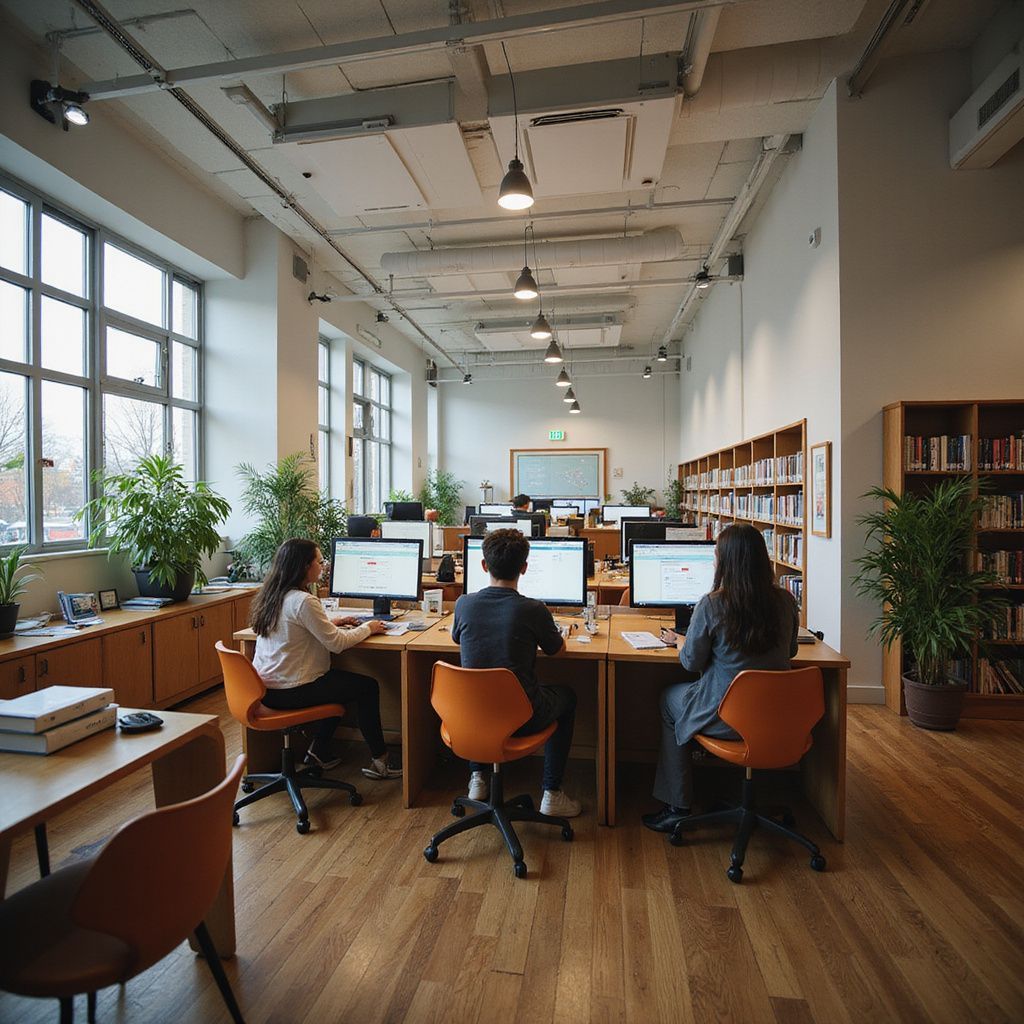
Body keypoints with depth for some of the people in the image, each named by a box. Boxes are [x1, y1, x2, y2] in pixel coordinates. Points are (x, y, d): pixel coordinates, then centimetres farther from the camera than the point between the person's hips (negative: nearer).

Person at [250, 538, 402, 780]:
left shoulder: (270, 595, 4)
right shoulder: (303, 601, -24)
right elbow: (337, 643, -20)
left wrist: (330, 622, 15)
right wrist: (367, 628, -5)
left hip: (266, 687, 9)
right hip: (290, 692, -9)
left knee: (340, 679, 26)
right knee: (368, 687, 2)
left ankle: (318, 751, 28)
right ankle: (379, 761, 10)